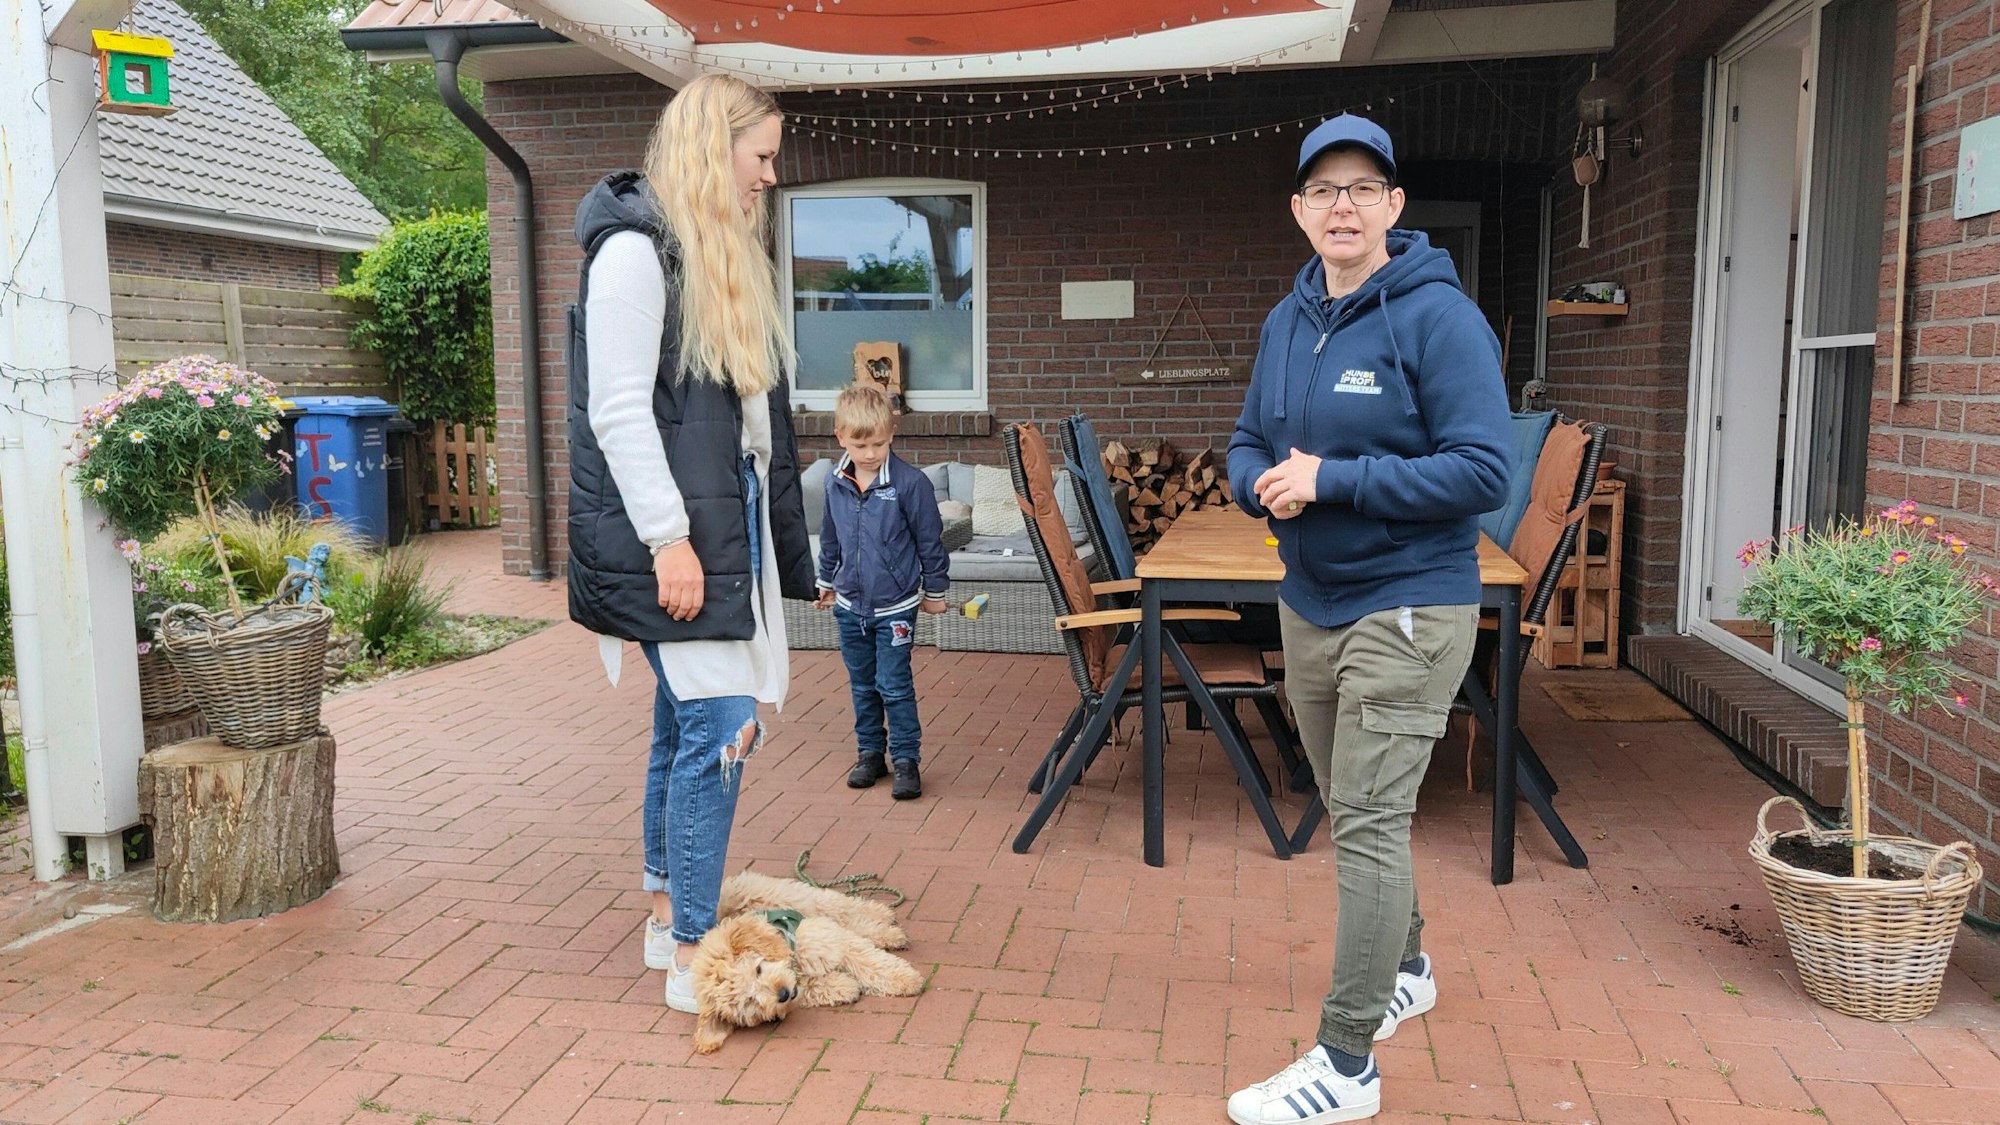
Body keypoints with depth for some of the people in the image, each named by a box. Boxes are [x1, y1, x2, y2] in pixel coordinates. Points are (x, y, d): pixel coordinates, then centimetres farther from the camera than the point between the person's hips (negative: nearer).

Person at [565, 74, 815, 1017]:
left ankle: (668, 916, 25)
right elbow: (619, 411, -17)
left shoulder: (723, 255, 17)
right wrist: (668, 539, -20)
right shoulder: (635, 248, -11)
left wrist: (773, 541, 18)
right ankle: (692, 958, 0)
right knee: (720, 722, -10)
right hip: (674, 533, -9)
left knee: (685, 722, 13)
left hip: (729, 522, 9)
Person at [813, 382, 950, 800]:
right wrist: (826, 581, 23)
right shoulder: (836, 484, -1)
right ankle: (870, 753, 28)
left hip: (895, 606, -5)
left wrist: (934, 590, -1)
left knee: (894, 686, -2)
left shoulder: (910, 483, -15)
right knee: (862, 685, 15)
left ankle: (906, 760, 9)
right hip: (850, 605, 5)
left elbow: (930, 541, -7)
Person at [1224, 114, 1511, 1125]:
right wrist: (1264, 483, -10)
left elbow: (1482, 472, -19)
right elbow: (1248, 446, 14)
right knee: (1351, 811, 19)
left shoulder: (1439, 316, -13)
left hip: (1406, 607, -7)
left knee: (1370, 821, -6)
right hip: (1308, 604, 7)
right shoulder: (1287, 320, 8)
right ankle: (1403, 969, 43)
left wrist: (1332, 480, -23)